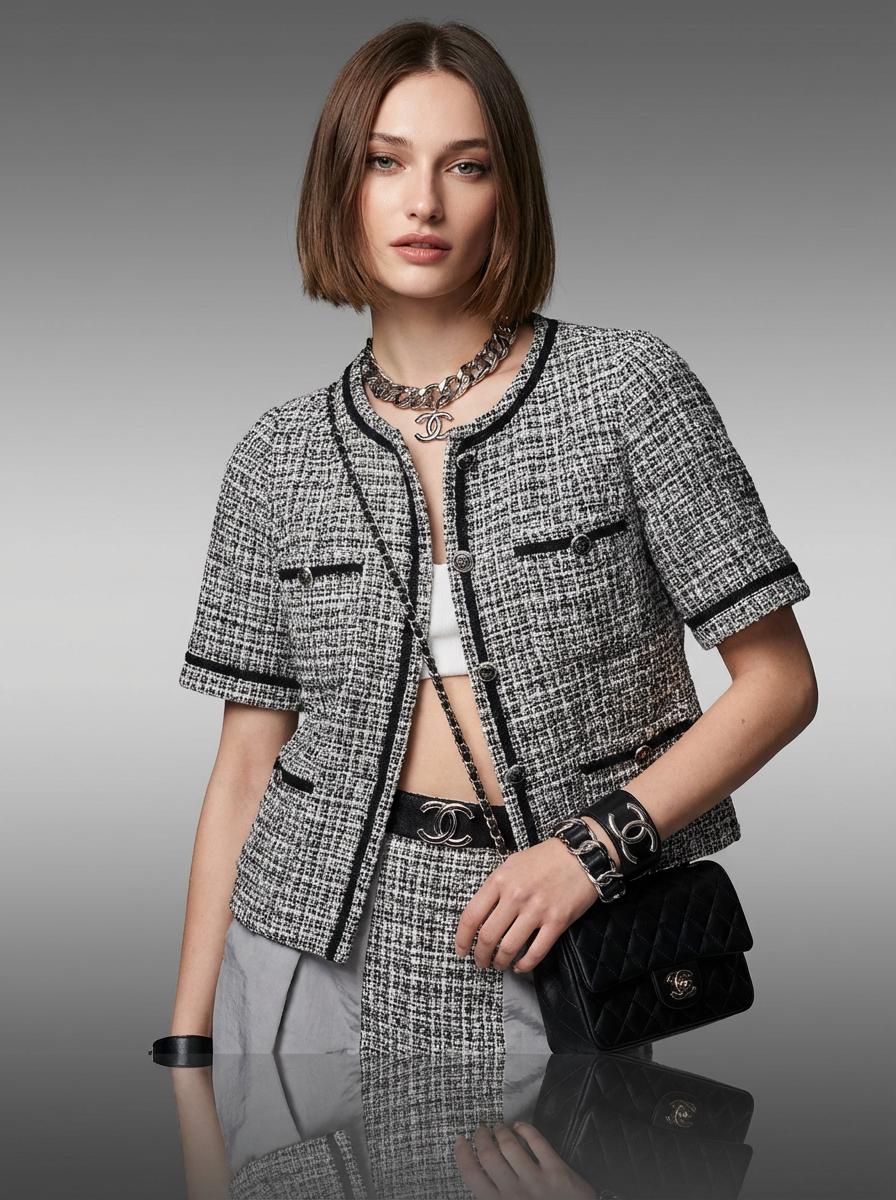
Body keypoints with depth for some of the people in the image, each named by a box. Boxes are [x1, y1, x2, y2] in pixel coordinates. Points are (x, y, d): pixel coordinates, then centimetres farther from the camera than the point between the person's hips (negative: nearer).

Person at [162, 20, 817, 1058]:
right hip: (317, 938, 2)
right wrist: (186, 1039, 1)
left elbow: (777, 680, -4)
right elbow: (244, 770, 5)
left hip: (558, 967, -2)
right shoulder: (278, 459, 4)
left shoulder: (627, 387, -4)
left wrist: (594, 843, -15)